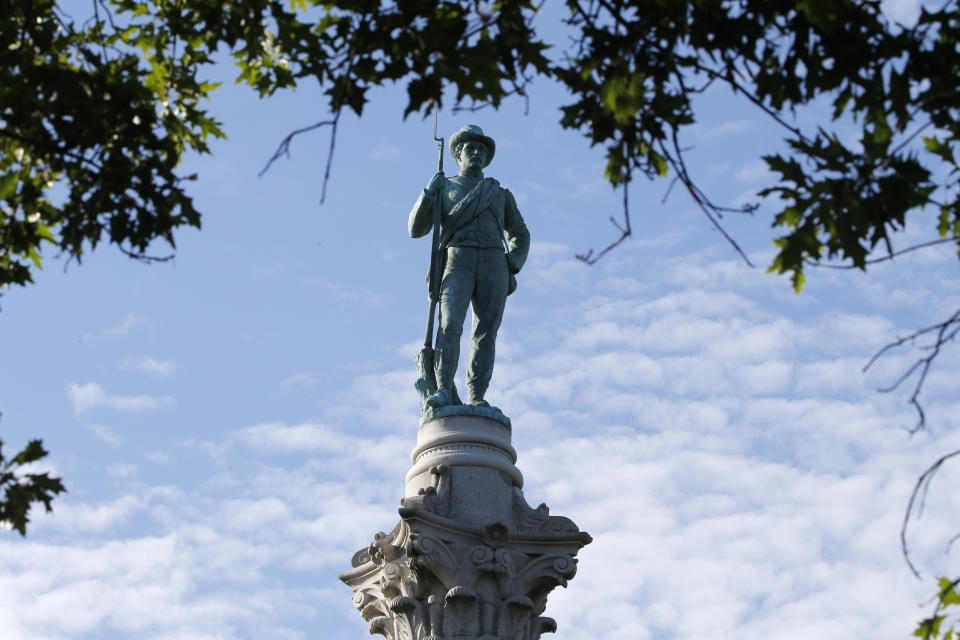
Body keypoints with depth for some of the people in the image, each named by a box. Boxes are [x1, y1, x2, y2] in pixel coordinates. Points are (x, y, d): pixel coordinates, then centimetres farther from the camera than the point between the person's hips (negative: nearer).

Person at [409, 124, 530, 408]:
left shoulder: (500, 192, 25)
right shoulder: (444, 188, 20)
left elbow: (520, 235, 27)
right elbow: (417, 229, 11)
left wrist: (512, 266, 7)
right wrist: (429, 193, -3)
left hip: (493, 265, 2)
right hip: (457, 264, -2)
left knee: (486, 333, -11)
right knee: (450, 325, -22)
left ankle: (476, 398, -15)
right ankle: (444, 392, -31)